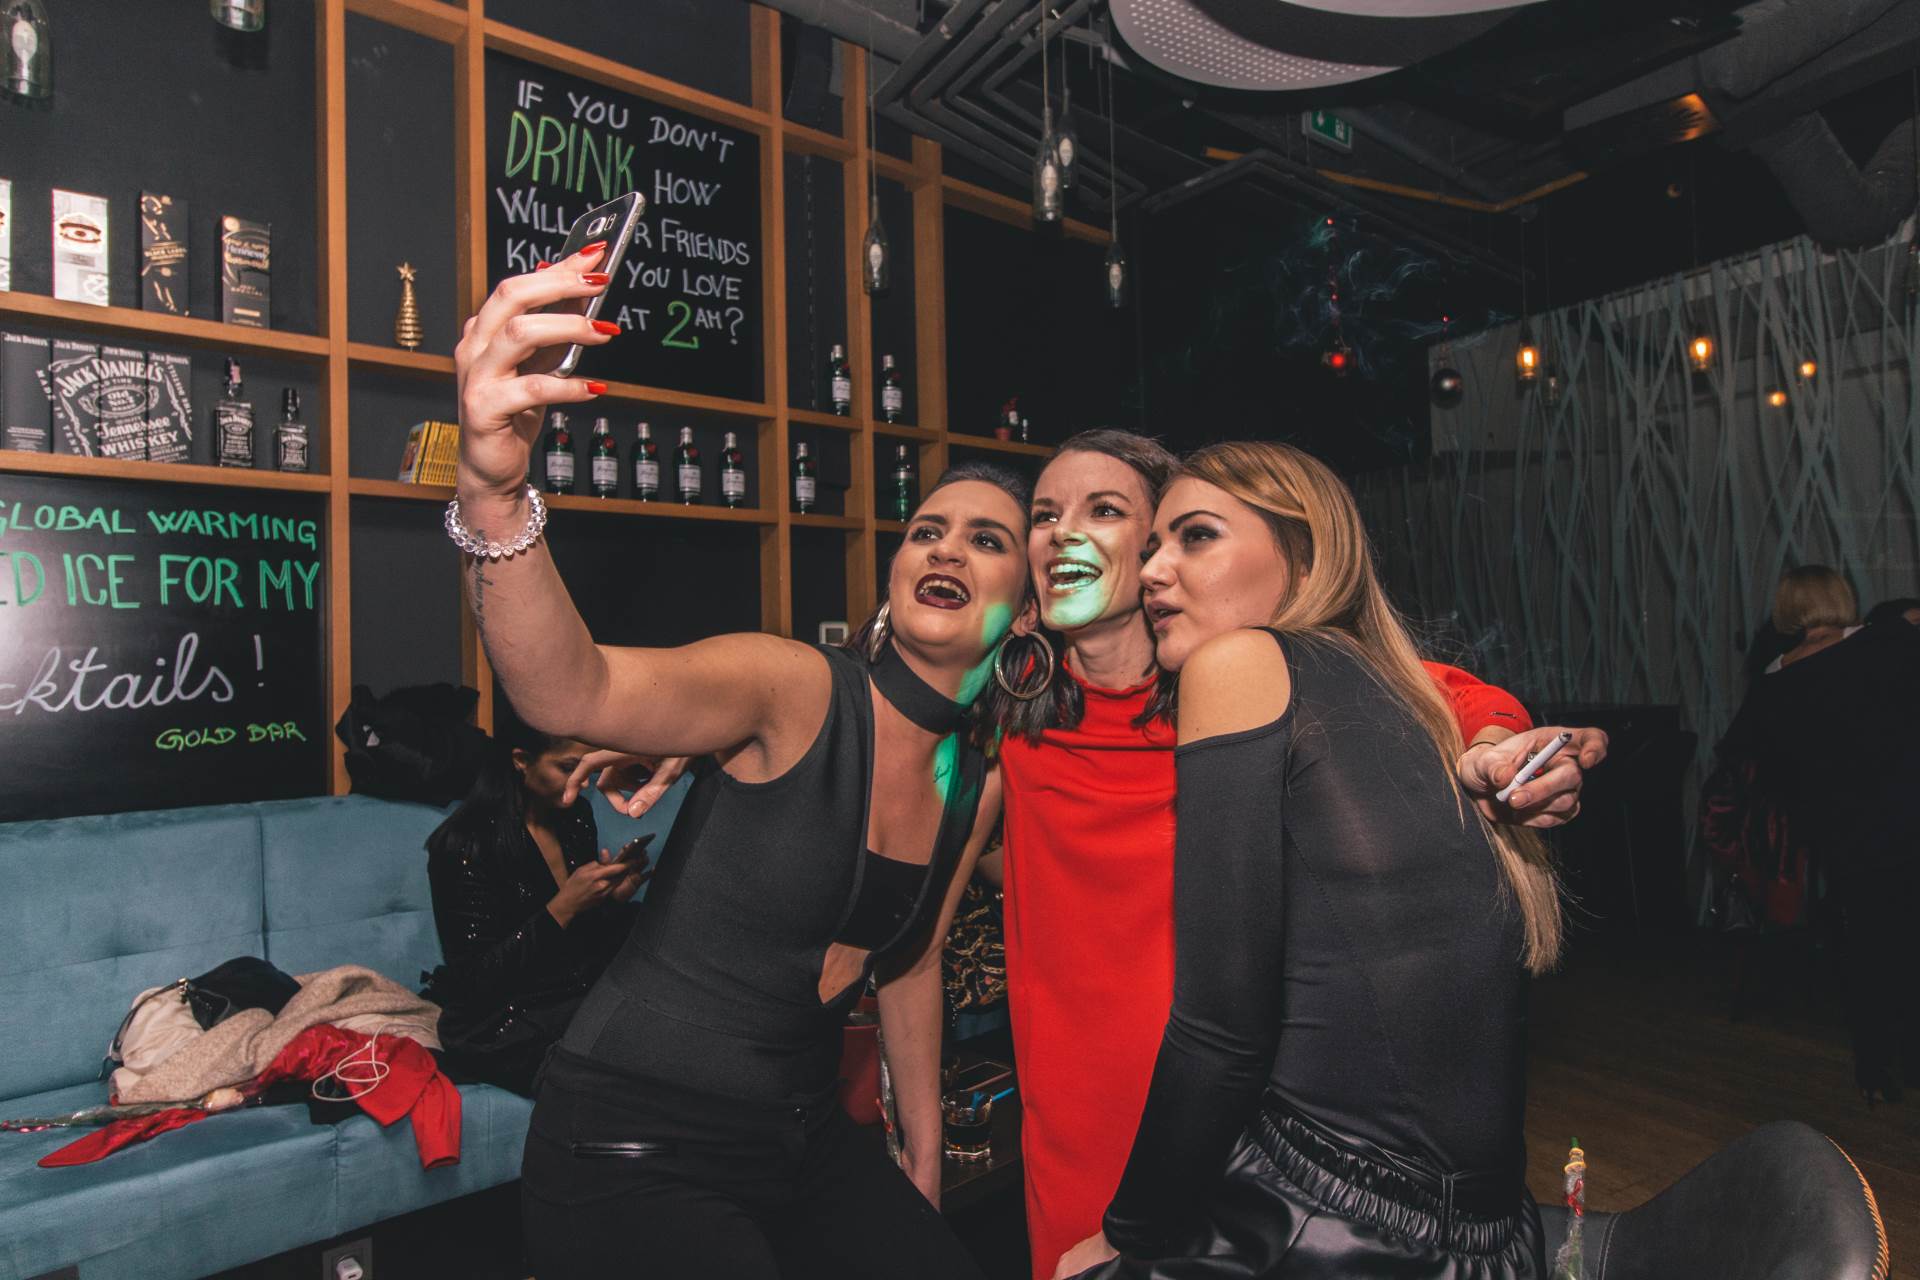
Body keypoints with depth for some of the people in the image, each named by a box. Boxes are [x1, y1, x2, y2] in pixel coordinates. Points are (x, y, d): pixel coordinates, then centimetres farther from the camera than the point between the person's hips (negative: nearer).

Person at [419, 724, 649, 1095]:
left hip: (582, 994, 8)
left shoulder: (577, 817, 6)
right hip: (501, 1023, -8)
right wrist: (563, 908, -26)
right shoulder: (465, 845, -15)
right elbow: (474, 982, -16)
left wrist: (613, 897, -7)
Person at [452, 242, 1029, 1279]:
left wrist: (924, 1166, 21)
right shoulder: (796, 688, -19)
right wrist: (493, 490, -55)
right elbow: (570, 692, -37)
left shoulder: (977, 783, 1)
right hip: (634, 1151, -6)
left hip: (802, 1140, 7)